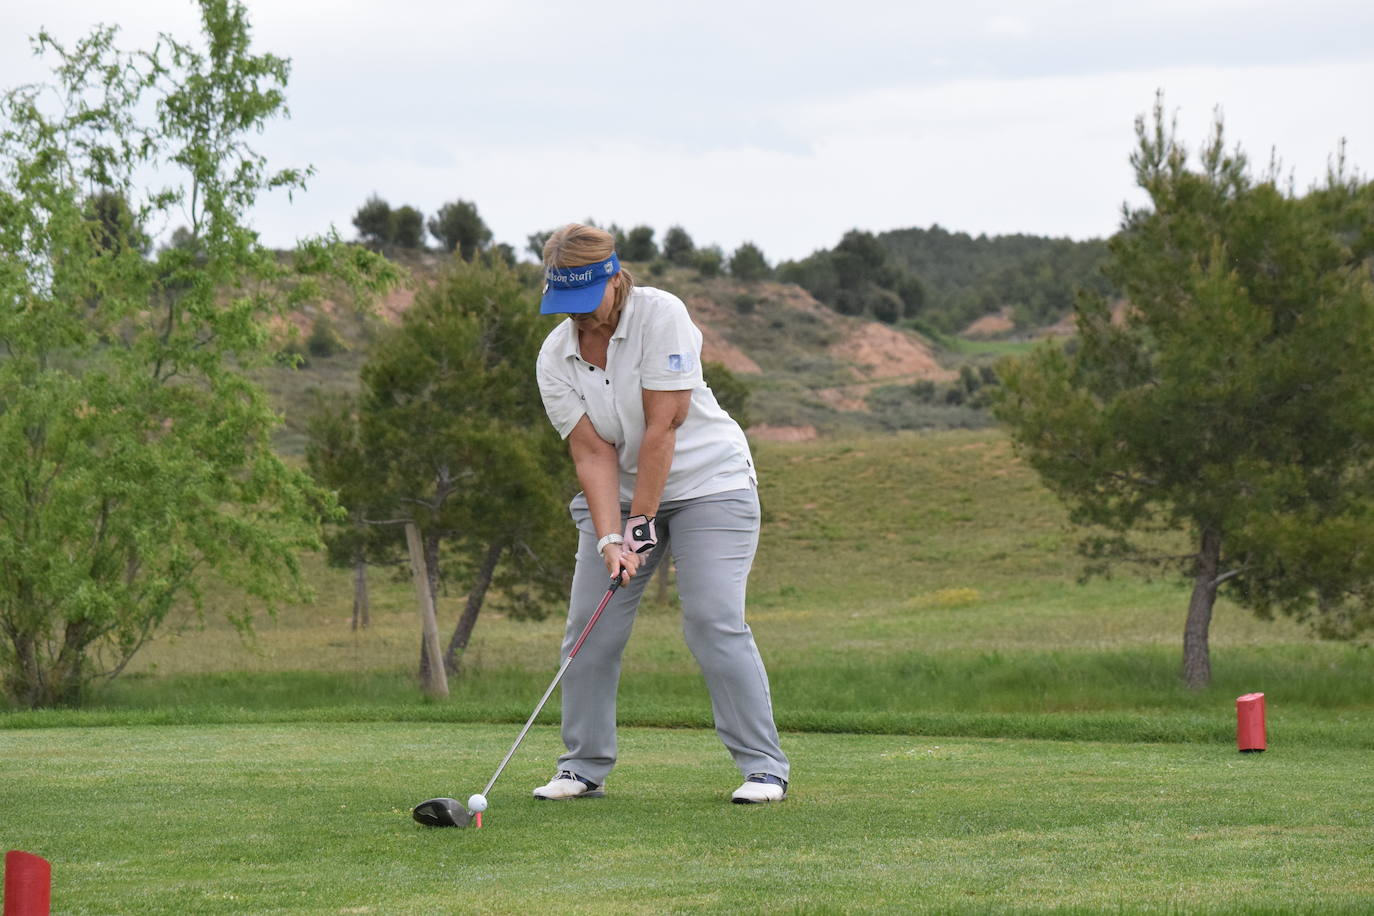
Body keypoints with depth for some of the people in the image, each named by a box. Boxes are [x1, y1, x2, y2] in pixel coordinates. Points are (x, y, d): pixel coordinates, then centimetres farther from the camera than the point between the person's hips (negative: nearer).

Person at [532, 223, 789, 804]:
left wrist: (641, 522, -21)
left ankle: (763, 767, -11)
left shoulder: (660, 316, -19)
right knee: (589, 627, -4)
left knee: (714, 621, -16)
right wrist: (609, 539, -23)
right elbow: (593, 453, -11)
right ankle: (585, 767, 7)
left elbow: (662, 428, -21)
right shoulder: (555, 358, -6)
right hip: (619, 493, 5)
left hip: (706, 480, -5)